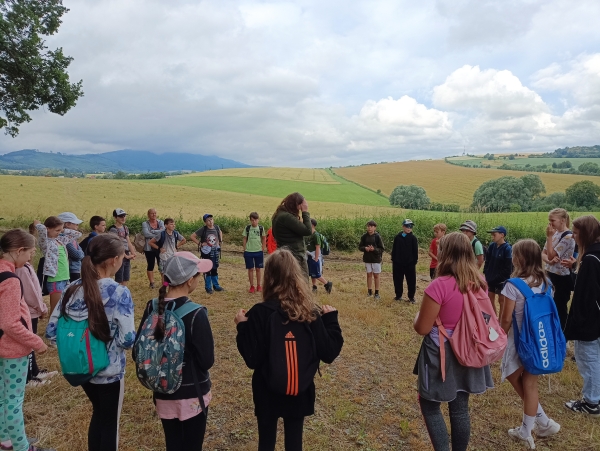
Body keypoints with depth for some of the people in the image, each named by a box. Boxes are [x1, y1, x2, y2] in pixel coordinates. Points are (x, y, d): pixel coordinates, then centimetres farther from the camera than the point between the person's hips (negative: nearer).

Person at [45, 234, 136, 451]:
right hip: (109, 370, -5)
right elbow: (127, 340, -25)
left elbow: (51, 331, -1)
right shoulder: (119, 292, -23)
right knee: (110, 421, 17)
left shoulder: (73, 289, -6)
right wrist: (132, 336, -3)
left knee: (98, 413, 28)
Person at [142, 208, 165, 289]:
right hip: (149, 248, -1)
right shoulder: (145, 224, -2)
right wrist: (158, 235, -14)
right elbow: (146, 234, -18)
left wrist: (152, 231, -17)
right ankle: (152, 282, 16)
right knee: (150, 265, 6)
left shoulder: (160, 222, 5)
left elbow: (163, 230, -14)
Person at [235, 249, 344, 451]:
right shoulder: (311, 312, -13)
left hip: (268, 391, -2)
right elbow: (329, 353, -10)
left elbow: (252, 360, -18)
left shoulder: (260, 313, -20)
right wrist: (331, 318, 0)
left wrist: (242, 326, -7)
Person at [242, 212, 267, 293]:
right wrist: (244, 250, -1)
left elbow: (264, 239, 8)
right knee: (250, 269, 4)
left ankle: (258, 286, 19)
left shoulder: (261, 228, -2)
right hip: (249, 252, -1)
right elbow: (244, 239, 2)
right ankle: (252, 286, 13)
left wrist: (263, 249, 3)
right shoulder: (247, 228, -3)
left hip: (258, 251, 1)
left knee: (258, 269, 8)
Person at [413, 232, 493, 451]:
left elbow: (422, 328, -18)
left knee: (430, 405, 14)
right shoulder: (479, 283, -3)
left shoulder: (439, 286, -24)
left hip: (441, 353, -6)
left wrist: (418, 314, 1)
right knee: (460, 408, 20)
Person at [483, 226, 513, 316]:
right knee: (490, 299, 13)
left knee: (501, 300, 9)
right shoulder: (492, 246, -1)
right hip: (491, 278, 6)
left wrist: (499, 277, -14)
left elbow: (508, 268, -15)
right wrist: (486, 274, -2)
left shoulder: (507, 248, -17)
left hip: (502, 280, -6)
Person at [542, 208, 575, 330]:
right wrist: (549, 260, -17)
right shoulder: (555, 233, 7)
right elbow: (543, 254, 5)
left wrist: (549, 237, -19)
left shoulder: (568, 236, -18)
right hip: (551, 274, 8)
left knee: (559, 307, 2)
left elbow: (551, 255, -20)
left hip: (562, 278, -8)